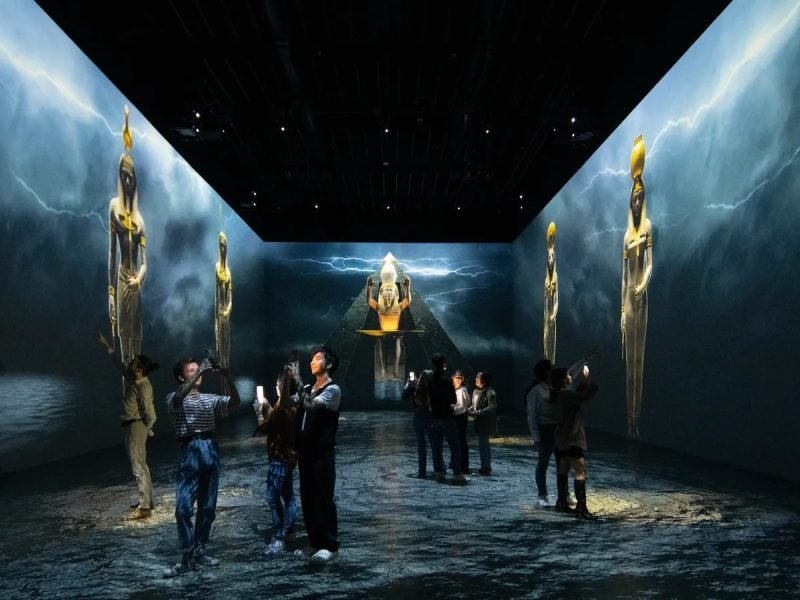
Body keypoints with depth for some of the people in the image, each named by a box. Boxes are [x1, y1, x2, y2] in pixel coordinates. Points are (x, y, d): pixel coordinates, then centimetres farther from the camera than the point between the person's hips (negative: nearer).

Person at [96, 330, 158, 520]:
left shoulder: (143, 388, -22)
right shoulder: (134, 379, 4)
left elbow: (151, 415, -20)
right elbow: (119, 366, 19)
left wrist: (146, 430, -2)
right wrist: (107, 346, 19)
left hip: (135, 428, -10)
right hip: (130, 427, 10)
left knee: (138, 467, -7)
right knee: (140, 466, 17)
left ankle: (144, 508, -4)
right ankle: (147, 501, 27)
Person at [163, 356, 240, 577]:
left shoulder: (211, 399, 16)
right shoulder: (175, 398, 6)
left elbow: (234, 403, -1)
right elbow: (179, 397, -19)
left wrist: (228, 378, -15)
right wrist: (199, 372, -24)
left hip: (211, 450, 4)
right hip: (190, 451, -4)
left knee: (208, 507, 9)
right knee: (183, 508, -8)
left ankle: (199, 551, 21)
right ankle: (186, 557, 2)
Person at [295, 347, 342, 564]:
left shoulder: (333, 390, -9)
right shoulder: (307, 389, 14)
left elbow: (312, 406, -25)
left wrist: (298, 384, -18)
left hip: (323, 453, -7)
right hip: (306, 451, 7)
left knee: (323, 498, -4)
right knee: (308, 498, 11)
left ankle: (330, 546, 3)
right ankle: (315, 543, 21)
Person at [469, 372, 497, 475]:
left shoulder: (490, 393, -16)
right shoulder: (476, 392, 10)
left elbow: (492, 408, -23)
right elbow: (474, 405, 21)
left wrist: (478, 412, -25)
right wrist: (469, 410, 0)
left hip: (487, 423, -9)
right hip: (480, 422, 9)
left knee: (482, 445, -8)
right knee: (485, 445, 16)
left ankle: (485, 468, -2)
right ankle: (487, 467, 27)